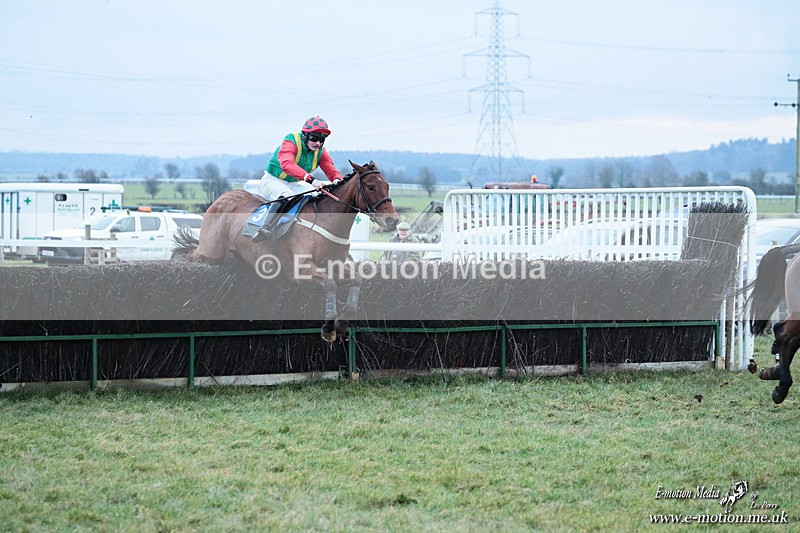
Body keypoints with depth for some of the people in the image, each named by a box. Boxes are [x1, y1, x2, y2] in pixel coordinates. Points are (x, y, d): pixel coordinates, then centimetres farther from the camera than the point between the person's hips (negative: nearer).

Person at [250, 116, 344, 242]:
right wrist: (311, 179, -53)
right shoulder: (291, 141, -23)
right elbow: (286, 164, -41)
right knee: (286, 195, -37)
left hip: (294, 184, 7)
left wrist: (337, 180, -30)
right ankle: (264, 228, -45)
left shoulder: (320, 151, -2)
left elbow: (332, 171, -2)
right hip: (272, 180, -7)